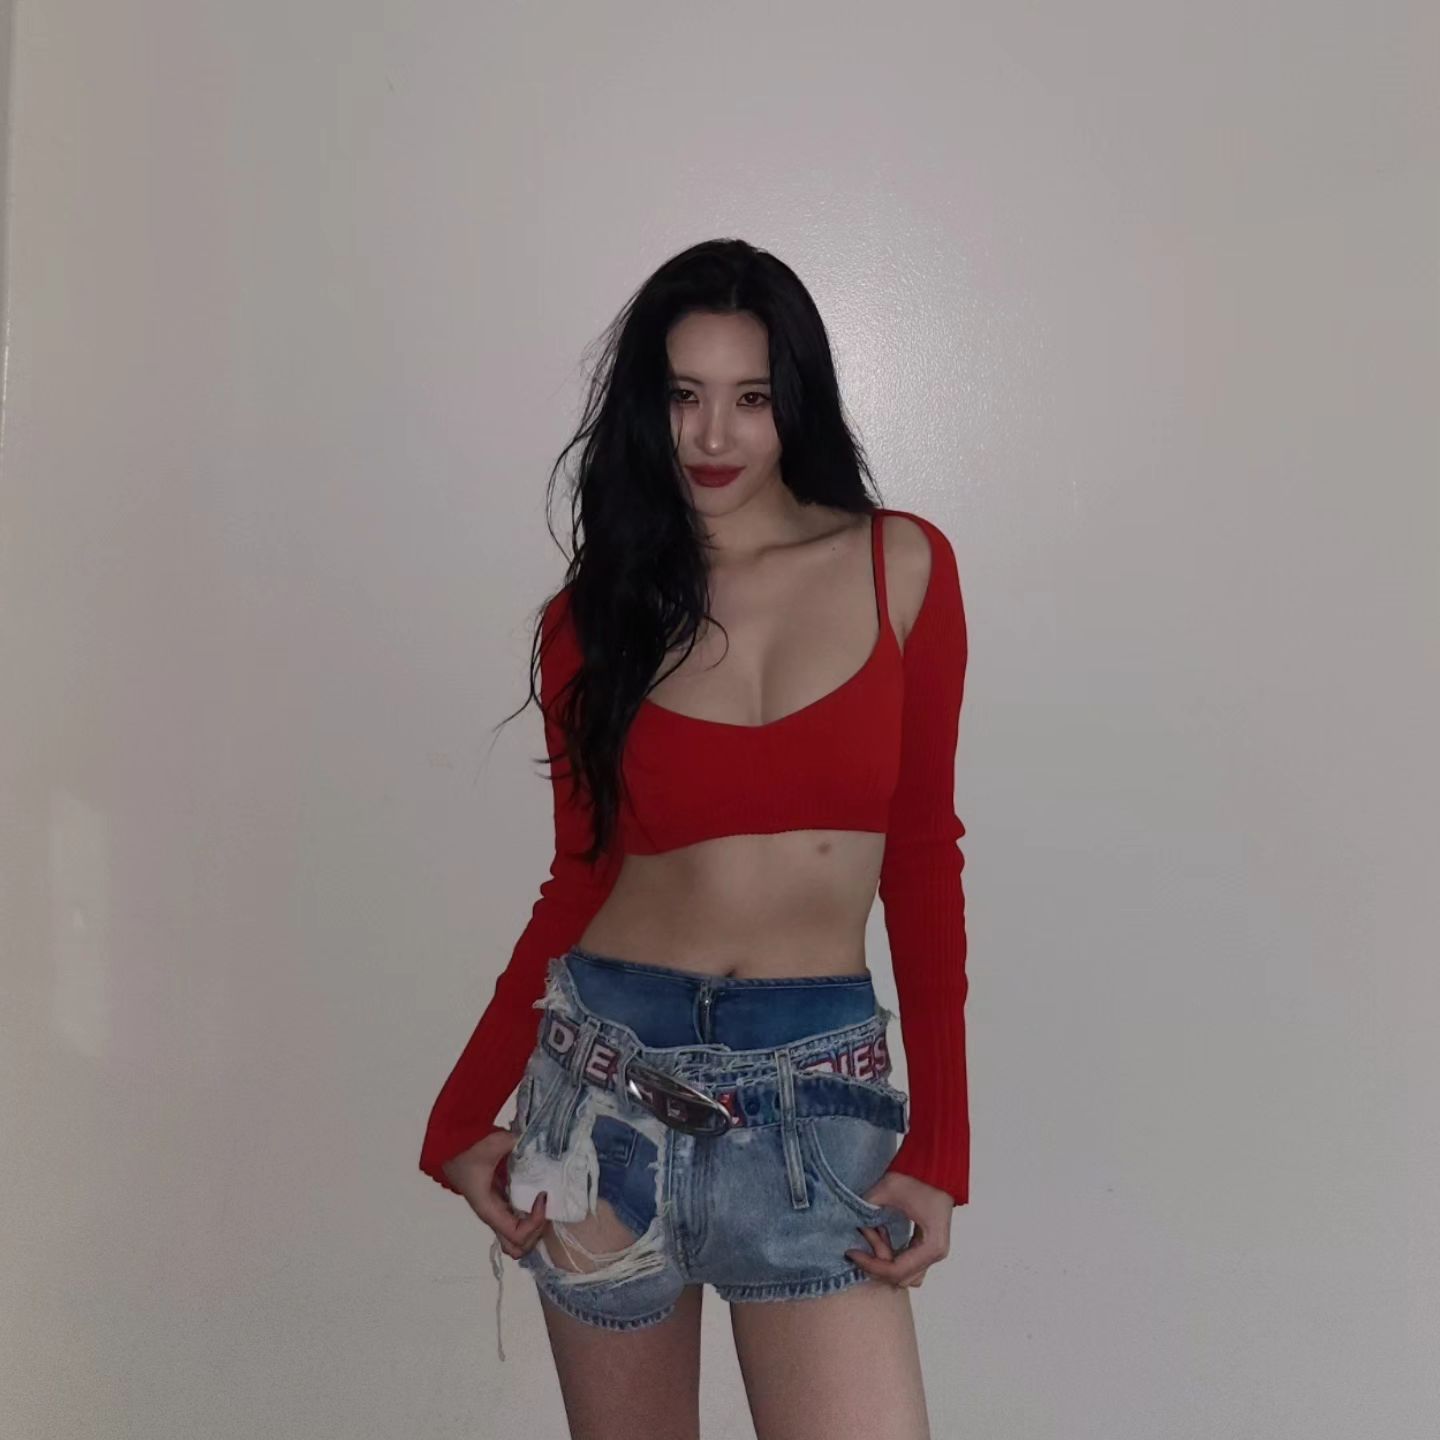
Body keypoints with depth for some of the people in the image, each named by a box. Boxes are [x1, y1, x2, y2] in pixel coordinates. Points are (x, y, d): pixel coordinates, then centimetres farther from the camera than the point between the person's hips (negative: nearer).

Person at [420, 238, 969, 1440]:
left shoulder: (903, 568, 0)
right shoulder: (596, 612, 3)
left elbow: (923, 858, 2)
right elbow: (580, 879, 7)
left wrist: (939, 1146, -2)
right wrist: (461, 1118, -1)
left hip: (814, 1088, -1)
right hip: (607, 1072, 1)